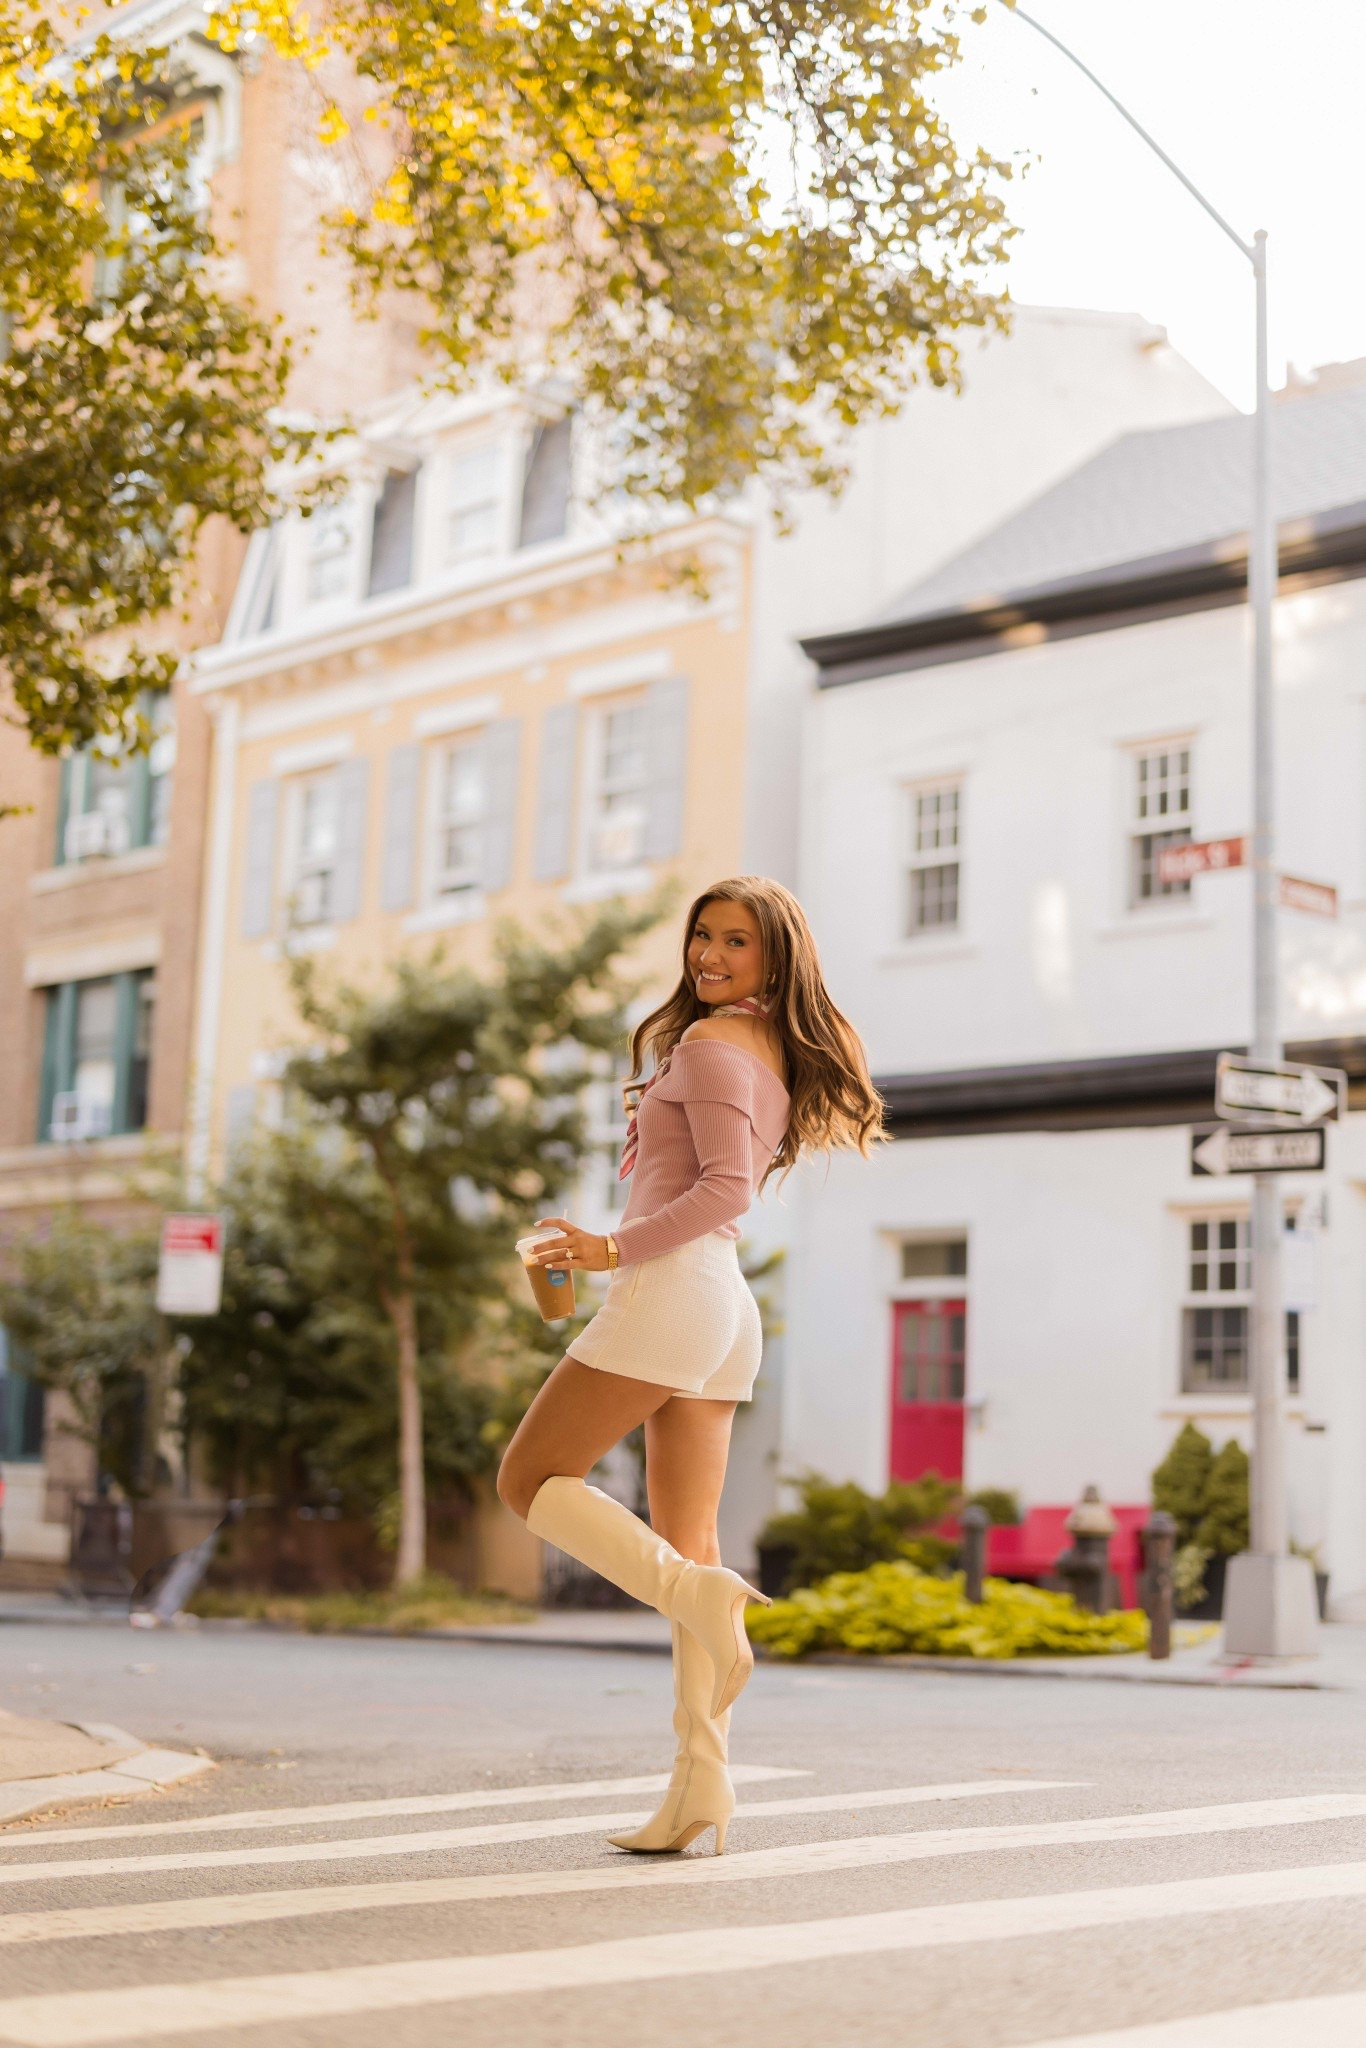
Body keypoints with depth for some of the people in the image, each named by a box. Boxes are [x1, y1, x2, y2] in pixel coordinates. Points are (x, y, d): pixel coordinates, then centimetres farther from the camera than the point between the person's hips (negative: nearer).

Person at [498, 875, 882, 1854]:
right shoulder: (779, 1055, 19)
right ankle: (701, 1785, 0)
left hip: (673, 1288, -9)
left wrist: (615, 1249, -17)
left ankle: (702, 1595, -18)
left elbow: (727, 1186, -18)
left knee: (531, 1479, 1)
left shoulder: (710, 1042, -7)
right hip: (727, 1309, 9)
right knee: (688, 1542, 5)